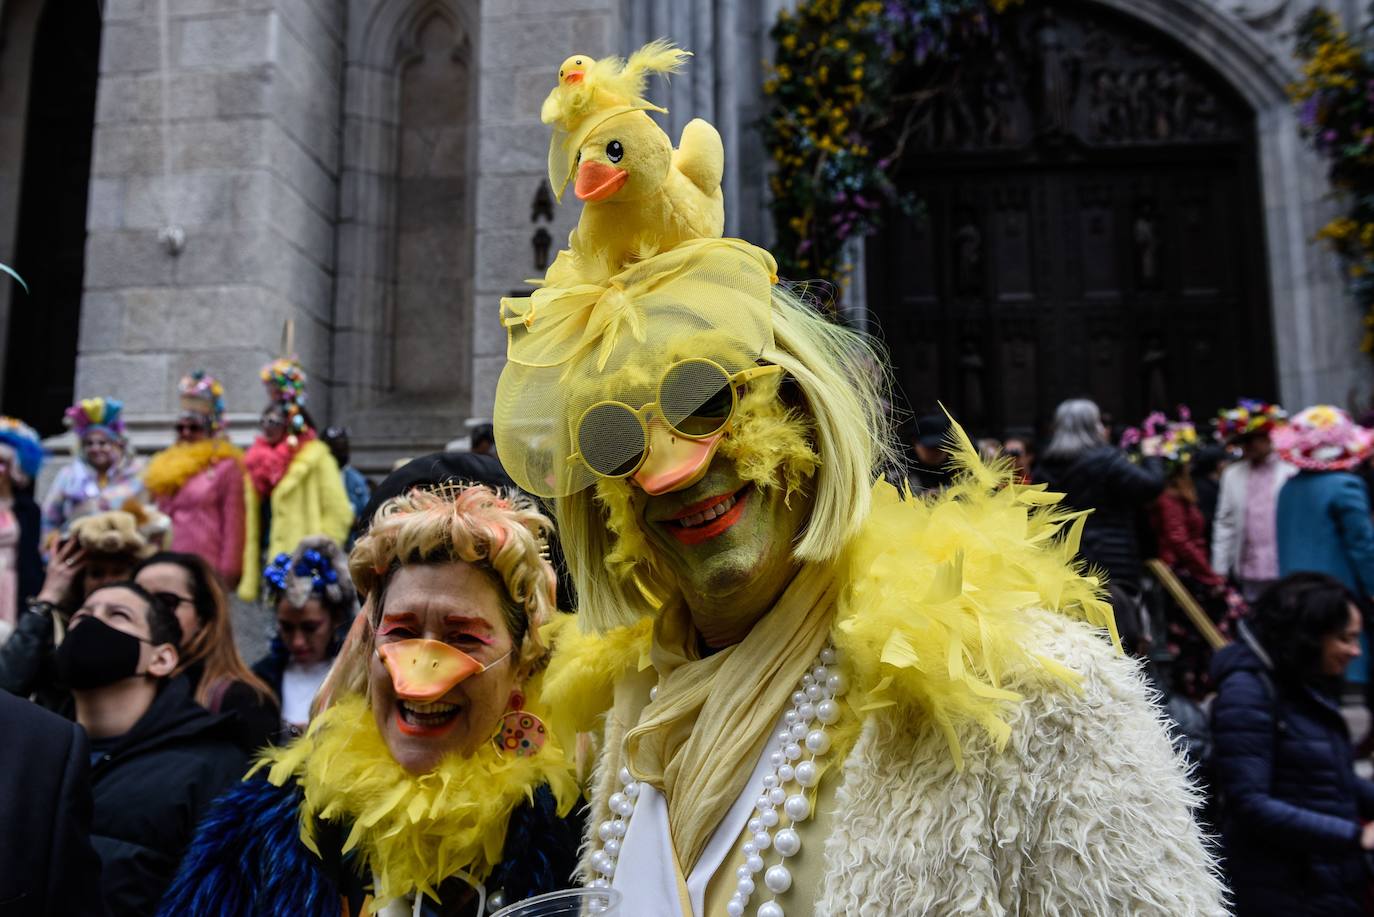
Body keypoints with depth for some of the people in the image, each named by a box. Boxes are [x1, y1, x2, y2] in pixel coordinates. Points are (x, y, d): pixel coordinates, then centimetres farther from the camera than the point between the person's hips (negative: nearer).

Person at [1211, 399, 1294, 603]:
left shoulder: (1292, 471, -3)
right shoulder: (1232, 474, 9)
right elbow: (1225, 523, 9)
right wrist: (1219, 570, 6)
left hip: (1286, 571, -3)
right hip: (1249, 573, 3)